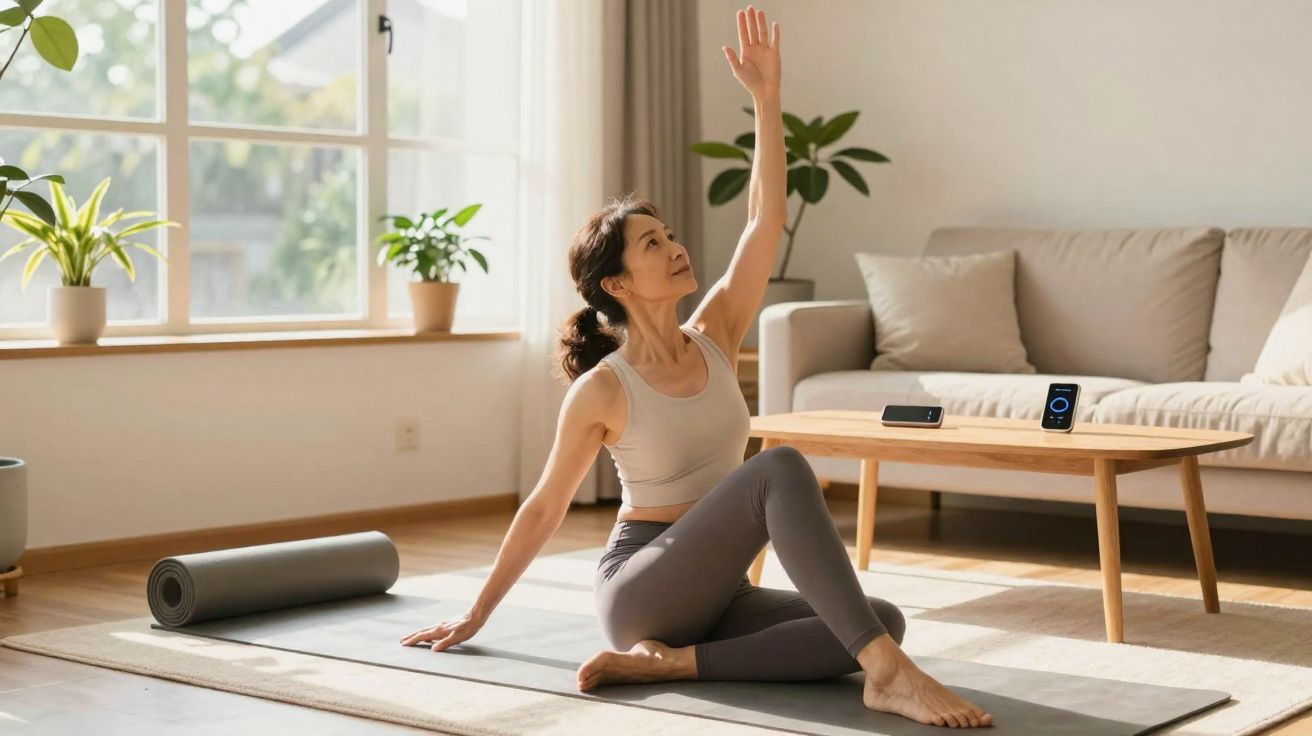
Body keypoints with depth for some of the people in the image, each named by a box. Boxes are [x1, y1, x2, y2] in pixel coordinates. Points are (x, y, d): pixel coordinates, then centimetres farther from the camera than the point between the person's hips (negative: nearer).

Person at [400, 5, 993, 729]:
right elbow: (543, 509, 2)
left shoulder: (713, 336, 4)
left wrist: (766, 97, -10)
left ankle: (667, 660, -19)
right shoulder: (600, 391, -8)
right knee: (781, 468, -31)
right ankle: (887, 674, -39)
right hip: (640, 588, -7)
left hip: (715, 593, 7)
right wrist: (475, 615, 9)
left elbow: (766, 220, -4)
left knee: (884, 618, -19)